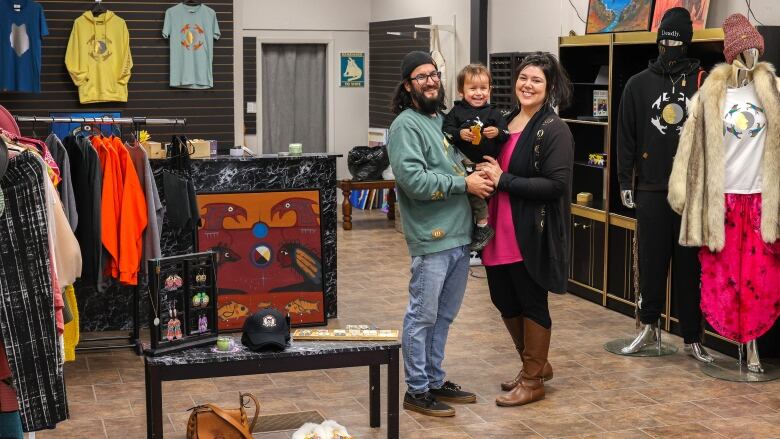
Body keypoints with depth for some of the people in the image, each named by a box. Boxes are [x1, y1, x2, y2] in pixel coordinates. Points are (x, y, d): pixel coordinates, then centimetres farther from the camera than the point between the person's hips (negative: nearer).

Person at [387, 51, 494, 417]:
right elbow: (415, 181, -20)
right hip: (431, 238, -8)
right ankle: (417, 391, 11)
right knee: (422, 317, 1)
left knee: (443, 316, 16)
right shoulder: (405, 126, -9)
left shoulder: (445, 120, 16)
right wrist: (464, 184, -14)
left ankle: (434, 381, 28)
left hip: (459, 235, 8)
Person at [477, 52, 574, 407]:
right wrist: (485, 174, -1)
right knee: (504, 299, 16)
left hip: (531, 234, -8)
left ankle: (534, 378, 21)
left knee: (532, 303, 5)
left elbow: (556, 184, -20)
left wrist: (503, 180, -20)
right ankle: (533, 363, 36)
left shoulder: (554, 130, -12)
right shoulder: (505, 122, 11)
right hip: (500, 231, 8)